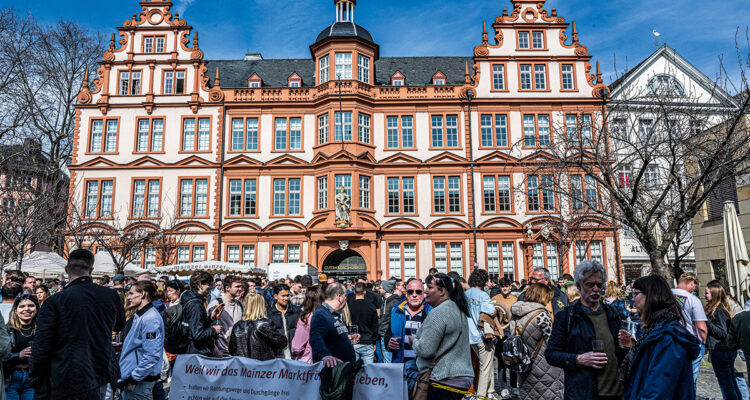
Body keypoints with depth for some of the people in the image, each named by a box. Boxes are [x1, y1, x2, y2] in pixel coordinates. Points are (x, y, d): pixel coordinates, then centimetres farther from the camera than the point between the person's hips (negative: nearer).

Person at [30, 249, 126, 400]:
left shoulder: (54, 302, -12)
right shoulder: (110, 295, -3)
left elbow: (41, 349, -11)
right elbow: (120, 325, 17)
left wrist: (39, 388, -1)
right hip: (102, 376, 3)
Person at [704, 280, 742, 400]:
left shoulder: (719, 310, -17)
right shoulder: (722, 308, 12)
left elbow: (723, 332, -20)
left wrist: (707, 322, -21)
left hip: (720, 352, -9)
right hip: (730, 350, 9)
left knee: (725, 384, -2)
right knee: (732, 382, 17)